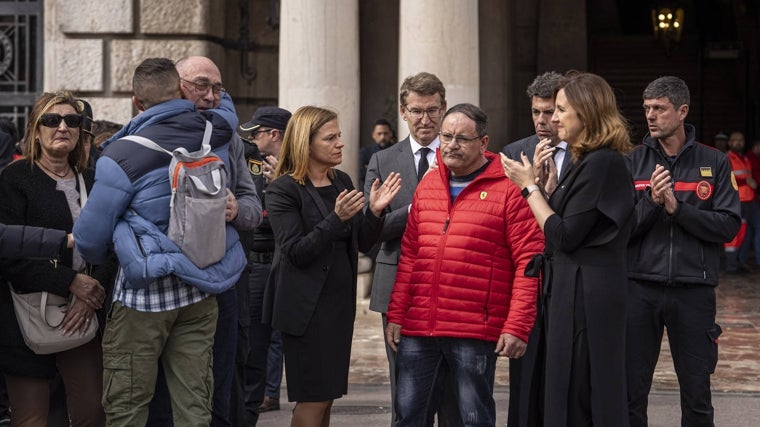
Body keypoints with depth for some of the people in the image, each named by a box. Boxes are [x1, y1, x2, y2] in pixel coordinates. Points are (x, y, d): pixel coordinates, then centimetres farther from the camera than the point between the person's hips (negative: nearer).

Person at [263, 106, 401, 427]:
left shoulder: (342, 182, 9)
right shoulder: (284, 190, -10)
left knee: (328, 394, 11)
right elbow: (296, 253, -18)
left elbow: (363, 243, 9)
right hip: (306, 306, -7)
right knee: (313, 398, -4)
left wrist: (375, 211, -9)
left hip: (340, 302, 7)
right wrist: (337, 218, -26)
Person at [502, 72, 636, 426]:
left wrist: (529, 185, -10)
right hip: (569, 290, 10)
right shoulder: (587, 161, 15)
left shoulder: (603, 163, -16)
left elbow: (563, 236, -18)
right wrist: (543, 180, 7)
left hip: (585, 297, -10)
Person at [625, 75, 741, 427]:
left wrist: (678, 208, -14)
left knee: (697, 395, 8)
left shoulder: (714, 163, 3)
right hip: (640, 289, 1)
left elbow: (729, 226, -6)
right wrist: (652, 202, -17)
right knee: (630, 391, 6)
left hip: (694, 291, 0)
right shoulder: (632, 163, 4)